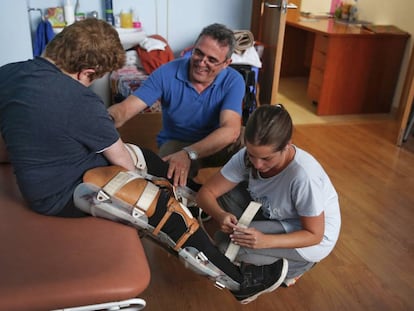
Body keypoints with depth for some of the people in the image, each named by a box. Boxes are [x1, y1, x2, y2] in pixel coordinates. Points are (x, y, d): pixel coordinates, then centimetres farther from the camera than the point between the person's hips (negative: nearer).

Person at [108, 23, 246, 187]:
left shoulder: (233, 81, -18)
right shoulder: (167, 73, -18)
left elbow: (231, 129, -34)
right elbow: (125, 109, -24)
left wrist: (189, 153, -50)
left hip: (217, 145, 1)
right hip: (175, 142, 0)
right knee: (173, 175, -34)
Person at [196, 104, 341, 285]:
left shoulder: (303, 175, -36)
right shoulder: (246, 157, -21)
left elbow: (314, 234, -23)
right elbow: (206, 192, -15)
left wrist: (266, 241, -36)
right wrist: (220, 215, -37)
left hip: (311, 237, -5)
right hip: (273, 215, 6)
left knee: (227, 243, -20)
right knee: (223, 194, -12)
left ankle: (295, 265, 1)